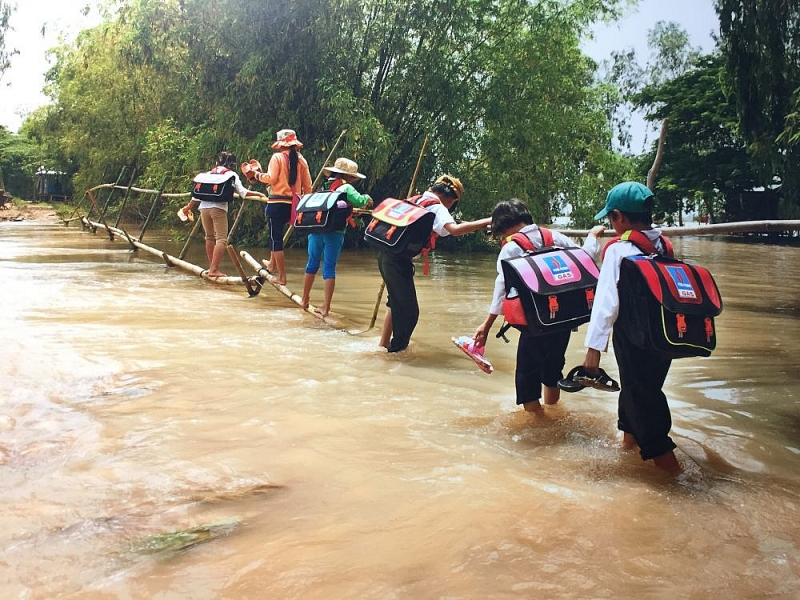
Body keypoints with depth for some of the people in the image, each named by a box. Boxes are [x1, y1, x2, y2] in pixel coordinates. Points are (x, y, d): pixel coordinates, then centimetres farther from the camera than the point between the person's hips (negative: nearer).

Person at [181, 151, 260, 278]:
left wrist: (189, 207, 30)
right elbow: (242, 192, -1)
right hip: (218, 208, -5)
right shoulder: (232, 175, 9)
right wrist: (257, 194, 9)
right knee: (221, 239, -6)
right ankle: (214, 270, -17)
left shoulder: (208, 174, 21)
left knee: (210, 237, 17)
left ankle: (212, 267, 24)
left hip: (204, 207, 5)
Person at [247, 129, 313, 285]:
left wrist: (258, 174, 4)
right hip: (293, 204, 6)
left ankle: (282, 277, 0)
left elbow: (271, 178, -14)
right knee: (276, 233, 28)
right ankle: (272, 264, 35)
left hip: (277, 202, -6)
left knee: (276, 238, 1)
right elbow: (307, 186, 8)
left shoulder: (277, 157, -6)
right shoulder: (301, 160, 8)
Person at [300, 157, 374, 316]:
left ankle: (305, 300, 32)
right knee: (329, 268, 0)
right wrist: (367, 198, 6)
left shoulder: (324, 186, 17)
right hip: (334, 232, -5)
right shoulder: (346, 187, -2)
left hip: (315, 230, 5)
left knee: (312, 264, 19)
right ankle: (325, 307, -1)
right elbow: (359, 201, -17)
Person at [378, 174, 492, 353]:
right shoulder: (436, 207, -10)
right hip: (398, 259, -10)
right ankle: (396, 349, 5)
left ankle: (384, 345, 33)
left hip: (386, 254, 10)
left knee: (396, 303, 23)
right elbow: (454, 229, -26)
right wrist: (487, 221, -25)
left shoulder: (416, 199, 17)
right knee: (409, 310, -3)